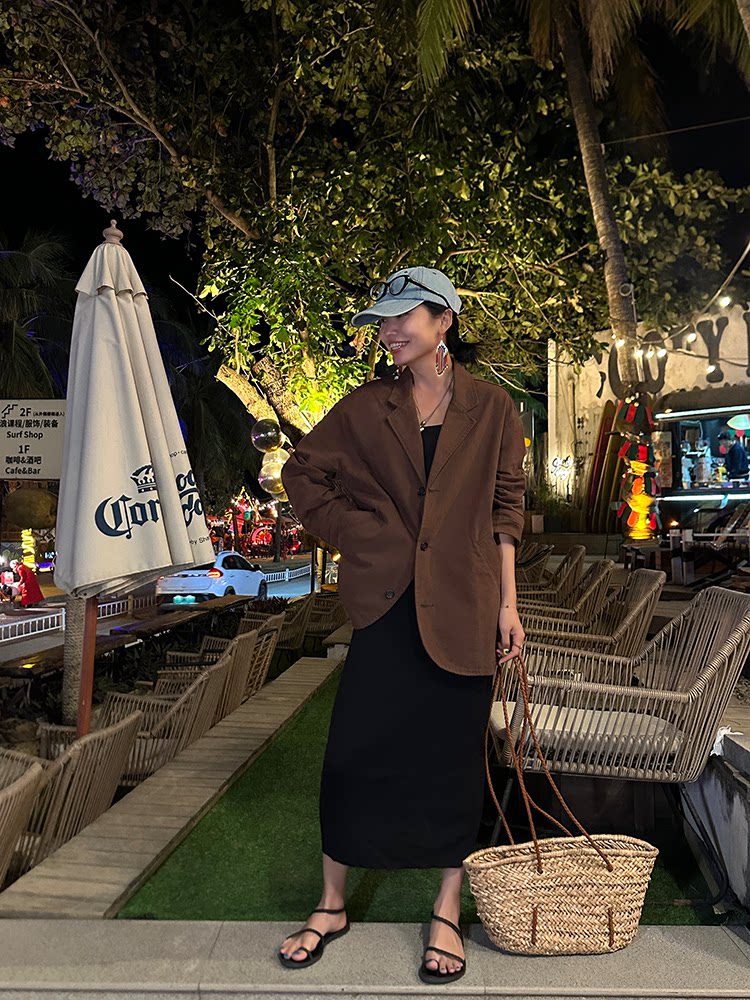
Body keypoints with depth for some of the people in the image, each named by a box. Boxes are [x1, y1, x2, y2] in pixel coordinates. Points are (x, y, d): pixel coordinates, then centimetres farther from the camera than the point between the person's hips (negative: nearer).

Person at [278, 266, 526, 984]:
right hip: (387, 602, 1)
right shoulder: (368, 406, 4)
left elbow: (504, 512, 4)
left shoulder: (491, 408, 3)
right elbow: (303, 472, 14)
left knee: (454, 758, 7)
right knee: (354, 751, 4)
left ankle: (447, 916, 25)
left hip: (462, 608, -1)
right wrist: (353, 533, 4)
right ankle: (332, 906, 24)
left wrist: (507, 605, 1)